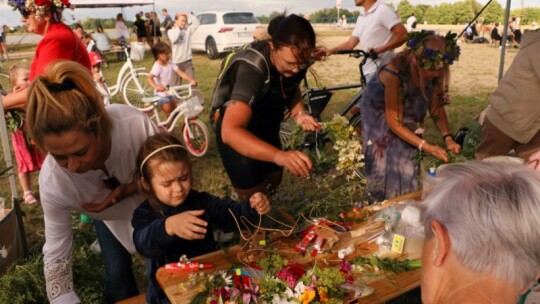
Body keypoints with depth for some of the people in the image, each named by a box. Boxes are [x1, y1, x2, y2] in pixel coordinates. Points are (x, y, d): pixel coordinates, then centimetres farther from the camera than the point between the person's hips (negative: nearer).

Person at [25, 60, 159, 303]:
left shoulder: (134, 124, -44)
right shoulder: (52, 181, -36)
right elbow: (55, 255, -25)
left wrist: (126, 190, -38)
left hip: (155, 204, 0)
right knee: (117, 277, 1)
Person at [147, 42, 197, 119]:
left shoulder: (170, 64, -3)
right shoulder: (157, 66, -23)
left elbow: (180, 73, -8)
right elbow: (149, 78, -37)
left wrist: (191, 80, -22)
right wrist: (156, 86, -57)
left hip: (169, 93, 7)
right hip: (161, 94, -7)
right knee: (169, 114, -5)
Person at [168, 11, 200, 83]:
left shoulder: (188, 29, 4)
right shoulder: (171, 31, -3)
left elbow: (196, 23, -6)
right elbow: (173, 39, -23)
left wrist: (188, 15, -9)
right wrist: (177, 28, -12)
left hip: (187, 61, 2)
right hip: (177, 62, -2)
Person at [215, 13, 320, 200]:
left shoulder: (296, 59, -17)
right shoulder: (252, 68, -36)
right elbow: (230, 131, -48)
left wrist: (299, 113, -15)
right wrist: (280, 156, -61)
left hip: (267, 128, 7)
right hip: (237, 133, -6)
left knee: (274, 184, 20)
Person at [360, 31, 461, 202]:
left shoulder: (433, 72, -22)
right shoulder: (394, 73, -37)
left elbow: (436, 107, -11)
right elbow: (393, 121, -32)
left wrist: (448, 137, -25)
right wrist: (425, 146, -37)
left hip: (409, 114, 5)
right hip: (381, 115, -5)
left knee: (408, 165, 4)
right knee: (387, 166, -5)